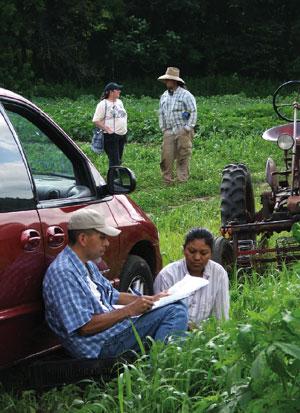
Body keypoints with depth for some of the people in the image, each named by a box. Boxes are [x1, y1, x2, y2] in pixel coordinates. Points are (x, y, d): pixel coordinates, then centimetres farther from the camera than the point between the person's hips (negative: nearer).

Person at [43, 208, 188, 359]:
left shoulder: (88, 265, 15)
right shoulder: (62, 273, -18)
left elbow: (113, 296, 25)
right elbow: (85, 327, -22)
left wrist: (149, 300, 9)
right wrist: (129, 310, -16)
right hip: (98, 346, -10)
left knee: (177, 309, -1)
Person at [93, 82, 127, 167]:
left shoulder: (119, 102, 14)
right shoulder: (103, 104, -9)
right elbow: (96, 121, -13)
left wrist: (124, 129, 14)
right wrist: (107, 129, -20)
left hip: (122, 135, 8)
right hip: (111, 137, -8)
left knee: (118, 160, 12)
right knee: (114, 161, -12)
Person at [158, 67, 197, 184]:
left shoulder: (186, 95, -4)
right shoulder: (164, 96, 15)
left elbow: (193, 113, -5)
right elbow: (161, 113, 23)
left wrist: (187, 128, -9)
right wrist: (163, 128, 14)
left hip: (182, 131, -5)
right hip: (168, 131, 5)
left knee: (183, 157, -3)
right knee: (166, 157, -1)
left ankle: (183, 180, 2)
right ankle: (167, 181, 4)